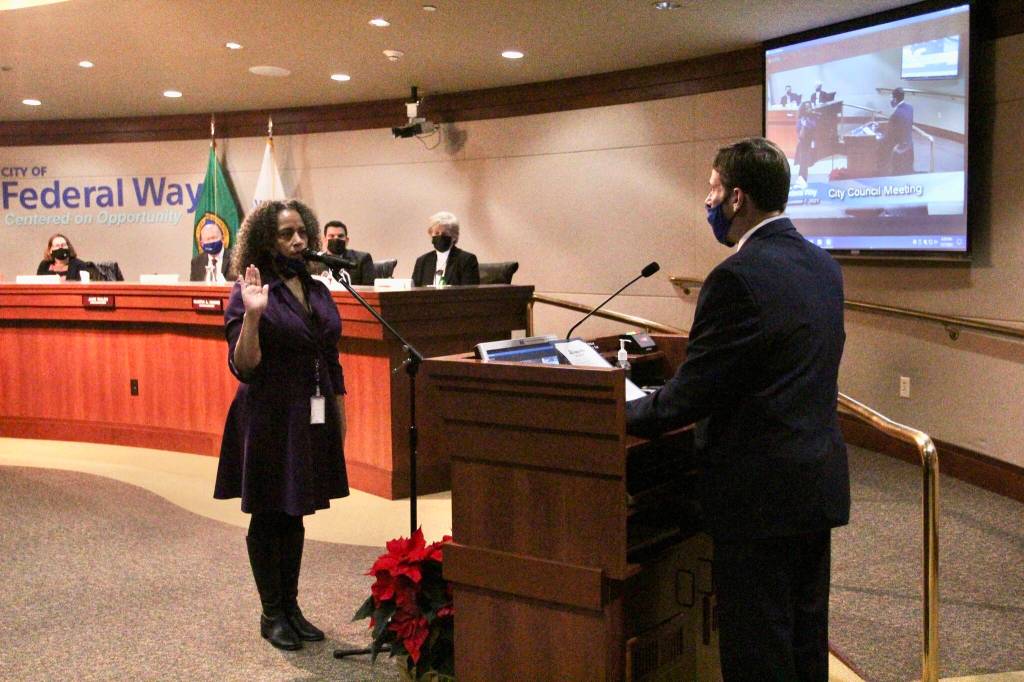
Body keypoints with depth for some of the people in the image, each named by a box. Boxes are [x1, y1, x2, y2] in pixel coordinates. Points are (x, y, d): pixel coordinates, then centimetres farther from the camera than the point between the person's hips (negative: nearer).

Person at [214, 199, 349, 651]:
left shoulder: (318, 291, 8)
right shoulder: (251, 292, -10)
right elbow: (243, 366, -16)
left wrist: (340, 417, 14)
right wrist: (252, 315, -30)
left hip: (311, 419, 6)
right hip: (269, 419, -6)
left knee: (294, 515, 15)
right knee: (267, 517, 6)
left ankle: (291, 606, 27)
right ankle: (272, 614, 19)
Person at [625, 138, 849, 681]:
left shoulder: (738, 277, -20)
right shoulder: (822, 265, 7)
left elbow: (689, 395, -18)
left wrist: (617, 416, -2)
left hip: (761, 494, -9)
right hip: (820, 484, 9)